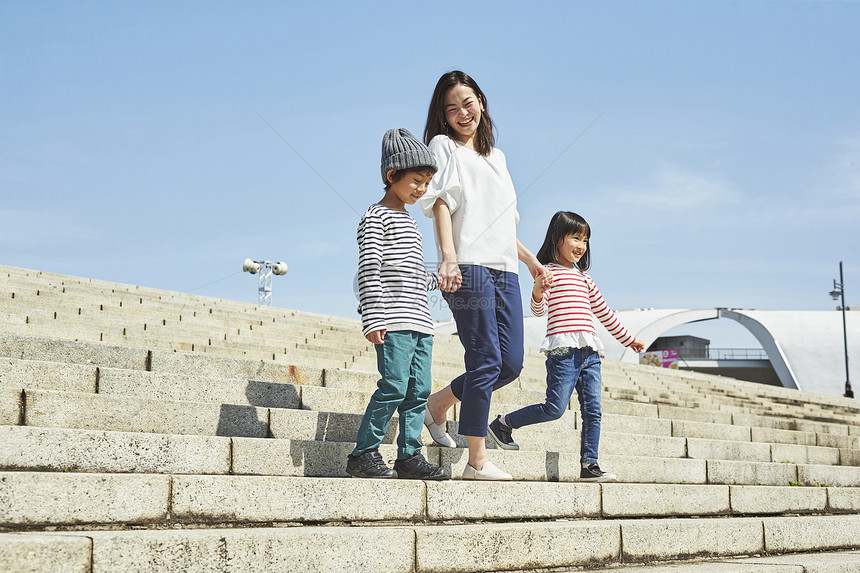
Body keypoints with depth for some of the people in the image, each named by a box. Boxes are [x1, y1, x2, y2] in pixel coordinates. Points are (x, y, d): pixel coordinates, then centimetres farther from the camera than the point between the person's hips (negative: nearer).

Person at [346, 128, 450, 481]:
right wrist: (373, 318, -17)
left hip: (419, 323, 9)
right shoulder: (376, 217, -2)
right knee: (394, 386, -14)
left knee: (419, 390, 5)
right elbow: (370, 270, -10)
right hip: (393, 322, -9)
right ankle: (363, 454, -7)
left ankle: (409, 455, 9)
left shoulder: (410, 223, 24)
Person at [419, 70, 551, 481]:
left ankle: (439, 404, 24)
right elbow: (441, 202, -8)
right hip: (469, 267, -7)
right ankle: (477, 460, -5)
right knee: (486, 362, -11)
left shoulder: (496, 156, 26)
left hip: (505, 270, 7)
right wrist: (448, 255, -21)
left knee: (511, 363, 3)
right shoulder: (443, 146, 7)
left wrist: (530, 259, 31)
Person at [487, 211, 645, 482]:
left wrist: (627, 338, 36)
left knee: (593, 410, -1)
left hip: (589, 352, 7)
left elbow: (603, 312, 33)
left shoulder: (584, 277, 25)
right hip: (563, 349, -7)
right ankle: (502, 424, 7)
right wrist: (538, 292, -29)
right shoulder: (548, 271, 3)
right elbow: (539, 310, -7)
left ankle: (589, 465, 2)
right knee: (555, 408, -12)